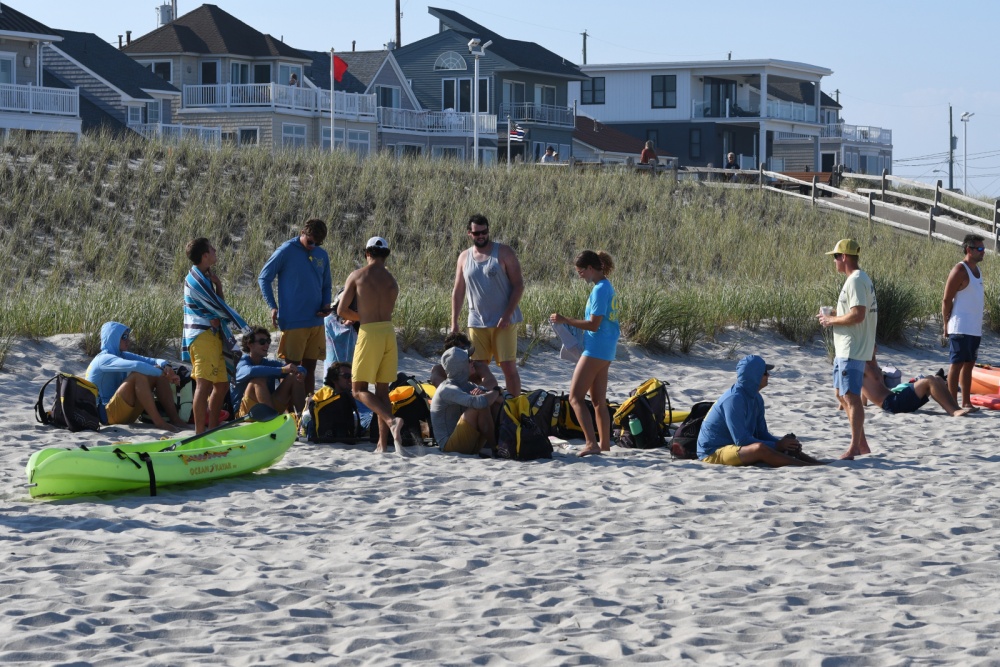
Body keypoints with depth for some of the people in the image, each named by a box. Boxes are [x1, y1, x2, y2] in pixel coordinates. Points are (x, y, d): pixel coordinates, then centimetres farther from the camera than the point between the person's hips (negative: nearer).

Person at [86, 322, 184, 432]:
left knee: (156, 374, -1)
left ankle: (174, 419, -10)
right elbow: (137, 366, -30)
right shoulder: (104, 359, -13)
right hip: (106, 414, -9)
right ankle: (159, 422, -30)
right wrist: (163, 373, -23)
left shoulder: (122, 355, 14)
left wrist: (165, 366, -19)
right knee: (139, 374, -27)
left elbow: (153, 361, 2)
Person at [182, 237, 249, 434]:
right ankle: (200, 432, -22)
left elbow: (217, 305, 17)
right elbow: (218, 307, -10)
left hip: (214, 335, 10)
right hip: (202, 335, -10)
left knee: (222, 384, 13)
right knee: (204, 384, -17)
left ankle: (212, 428, 21)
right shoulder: (196, 279, -11)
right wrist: (244, 327, -1)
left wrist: (218, 285, -1)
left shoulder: (205, 277, 19)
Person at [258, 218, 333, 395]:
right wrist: (273, 307, -12)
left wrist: (326, 304, 1)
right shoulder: (286, 251, -6)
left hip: (316, 321, 5)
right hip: (293, 322, -5)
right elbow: (263, 278, -2)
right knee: (292, 368, -3)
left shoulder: (322, 255, 10)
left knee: (310, 367, 10)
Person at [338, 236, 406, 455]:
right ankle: (383, 442, 7)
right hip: (389, 332, 5)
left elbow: (342, 310, -3)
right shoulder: (392, 281, 11)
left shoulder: (357, 276, -1)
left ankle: (391, 421, -22)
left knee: (360, 389, 1)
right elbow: (387, 312, 11)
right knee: (382, 389, 11)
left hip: (369, 333, -5)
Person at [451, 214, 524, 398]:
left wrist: (507, 315, -14)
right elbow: (458, 291, 13)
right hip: (477, 322, 4)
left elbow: (518, 284, -5)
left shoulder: (504, 252, -2)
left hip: (504, 321, -4)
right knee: (478, 368, 0)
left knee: (509, 367, -5)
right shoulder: (464, 257, 9)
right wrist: (454, 322, 6)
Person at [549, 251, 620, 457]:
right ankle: (604, 445, 16)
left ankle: (592, 443, -18)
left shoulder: (600, 290, -17)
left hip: (595, 350, -10)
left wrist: (565, 320, -16)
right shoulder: (607, 287, 13)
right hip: (605, 351, 10)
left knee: (575, 397, -9)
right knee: (599, 401, 14)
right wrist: (569, 322, 12)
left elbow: (593, 324, -20)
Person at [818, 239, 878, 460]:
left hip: (852, 350, -11)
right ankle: (861, 444, 21)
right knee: (841, 394, 16)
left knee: (851, 396, -8)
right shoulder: (859, 279, 17)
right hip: (845, 349, 11)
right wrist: (835, 318, 15)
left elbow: (857, 315, -25)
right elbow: (859, 314, 21)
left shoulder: (856, 281, -17)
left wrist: (832, 320, -14)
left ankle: (855, 447, -4)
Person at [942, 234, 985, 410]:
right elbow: (946, 300, -12)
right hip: (961, 328, -8)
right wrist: (947, 327, -11)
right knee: (957, 363, -6)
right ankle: (953, 403, -4)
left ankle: (966, 402, 15)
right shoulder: (960, 270, -12)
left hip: (975, 329, 8)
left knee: (969, 364, 10)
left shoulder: (977, 269, 15)